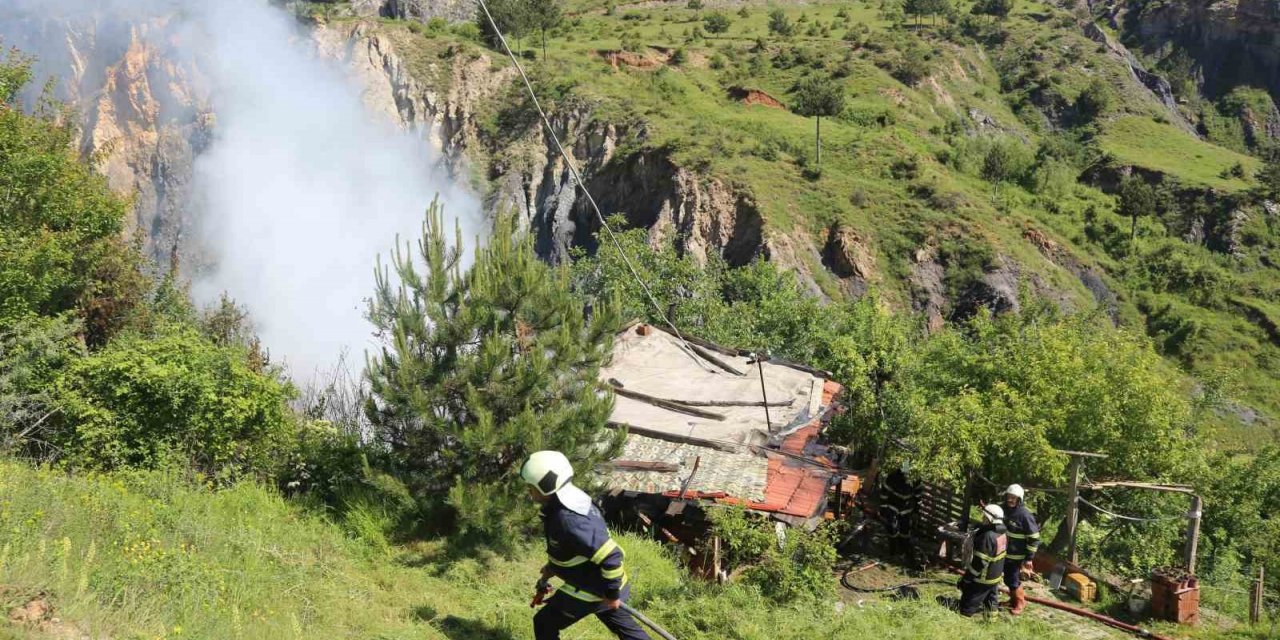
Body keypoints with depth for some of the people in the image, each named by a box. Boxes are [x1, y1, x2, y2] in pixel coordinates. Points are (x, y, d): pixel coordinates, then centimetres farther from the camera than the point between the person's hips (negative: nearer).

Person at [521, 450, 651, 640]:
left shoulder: (569, 520, -35)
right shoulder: (567, 502, -4)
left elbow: (611, 556, -35)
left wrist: (611, 594, -24)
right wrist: (549, 569, 19)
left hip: (590, 588, -9)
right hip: (603, 583, 9)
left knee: (544, 625, 7)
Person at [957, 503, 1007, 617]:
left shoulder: (988, 537, -30)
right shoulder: (1002, 534, -1)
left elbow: (980, 561, -27)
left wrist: (967, 578, -19)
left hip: (983, 579, -9)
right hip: (995, 577, 9)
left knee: (967, 607, 3)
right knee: (990, 602, 23)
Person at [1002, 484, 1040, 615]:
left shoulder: (1025, 515, -21)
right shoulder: (1004, 510, 2)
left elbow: (1034, 538, -17)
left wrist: (1029, 558, -16)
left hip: (1017, 556, -7)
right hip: (1005, 553, 7)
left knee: (1013, 580, -1)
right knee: (1007, 579, 18)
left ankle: (1020, 603, 20)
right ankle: (1014, 599, 39)